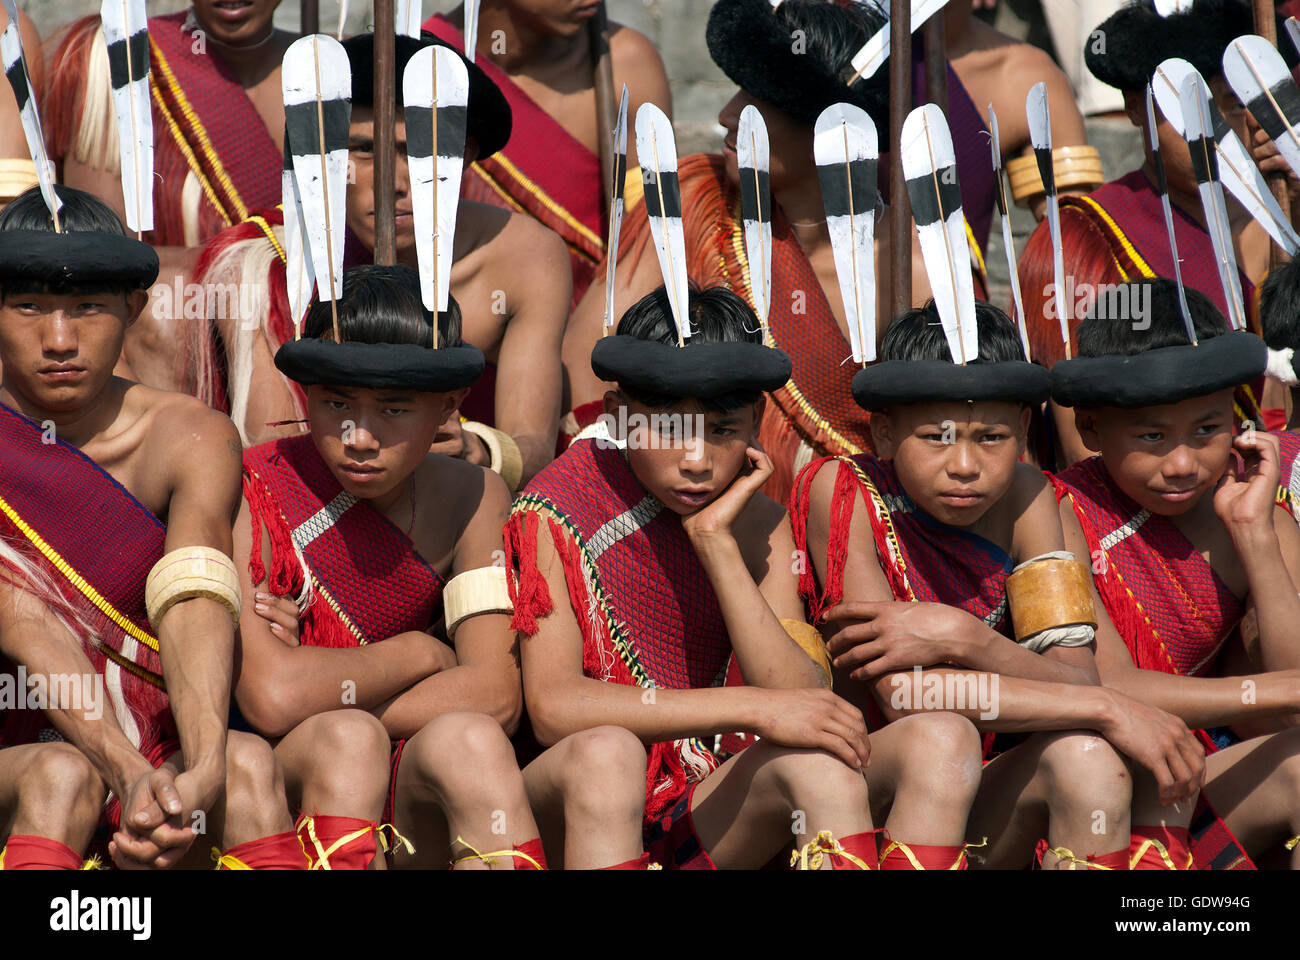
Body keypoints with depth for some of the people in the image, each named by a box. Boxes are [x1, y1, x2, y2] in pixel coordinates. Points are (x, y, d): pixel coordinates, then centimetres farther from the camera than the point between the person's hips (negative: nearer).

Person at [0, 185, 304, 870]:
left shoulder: (191, 440, 0)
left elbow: (195, 604, -19)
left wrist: (204, 772, -38)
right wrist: (130, 772, -34)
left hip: (154, 757, 2)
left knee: (249, 763, -30)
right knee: (60, 776, -34)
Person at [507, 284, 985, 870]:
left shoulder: (757, 526, 8)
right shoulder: (556, 511, -5)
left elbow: (803, 700, -7)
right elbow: (552, 707, -21)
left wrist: (716, 541, -13)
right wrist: (752, 708, -27)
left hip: (695, 821, 4)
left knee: (939, 742, -16)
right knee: (607, 751, -41)